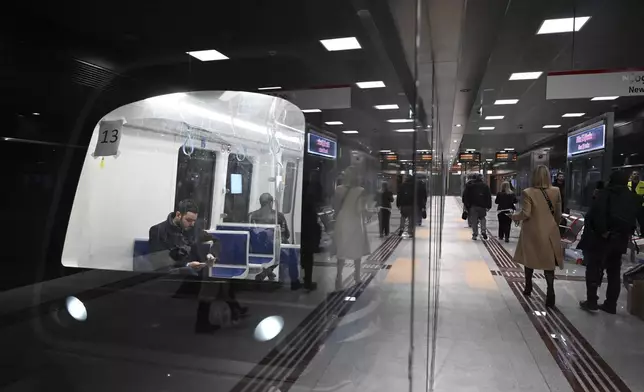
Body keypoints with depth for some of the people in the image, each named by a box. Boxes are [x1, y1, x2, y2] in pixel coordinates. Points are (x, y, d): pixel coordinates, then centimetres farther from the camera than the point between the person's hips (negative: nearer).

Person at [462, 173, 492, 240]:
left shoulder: (469, 185, 4)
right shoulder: (485, 186, 5)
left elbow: (465, 196, 2)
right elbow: (489, 196, 3)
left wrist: (466, 205, 5)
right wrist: (488, 206, 6)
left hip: (472, 205, -1)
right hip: (482, 206, 1)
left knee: (474, 221, 3)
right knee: (482, 218, 16)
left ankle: (475, 234, 4)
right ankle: (483, 231, -3)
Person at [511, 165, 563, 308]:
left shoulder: (527, 193, -14)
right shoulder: (556, 191, -2)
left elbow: (525, 214, -18)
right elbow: (558, 214, 5)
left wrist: (514, 217, 2)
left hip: (532, 232, -2)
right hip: (549, 232, 2)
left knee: (529, 260, 16)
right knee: (548, 261, 7)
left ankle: (528, 287, 30)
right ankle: (550, 292, -2)